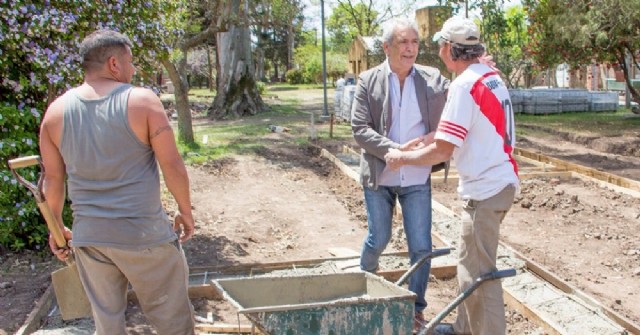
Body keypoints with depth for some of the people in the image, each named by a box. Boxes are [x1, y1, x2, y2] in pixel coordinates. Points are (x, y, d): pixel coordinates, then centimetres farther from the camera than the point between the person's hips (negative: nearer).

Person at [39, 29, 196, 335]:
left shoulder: (57, 111, 1)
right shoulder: (142, 101, -11)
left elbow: (53, 179, 5)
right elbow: (172, 165, -11)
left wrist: (56, 226, 18)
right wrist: (185, 210, 3)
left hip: (88, 236, 4)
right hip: (143, 234, -4)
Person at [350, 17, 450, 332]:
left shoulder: (434, 79, 0)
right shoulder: (368, 81, -4)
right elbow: (359, 129, -10)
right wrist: (396, 150, -21)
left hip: (417, 178, 1)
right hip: (379, 175, -1)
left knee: (421, 247, 2)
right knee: (378, 239, 13)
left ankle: (416, 308, 21)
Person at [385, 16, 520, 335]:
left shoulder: (465, 84, -19)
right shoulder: (491, 76, 10)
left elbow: (442, 150, -20)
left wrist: (403, 158, -6)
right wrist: (427, 140, 16)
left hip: (485, 189, -10)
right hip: (499, 181, 10)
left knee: (480, 272, 0)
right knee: (470, 263, 21)